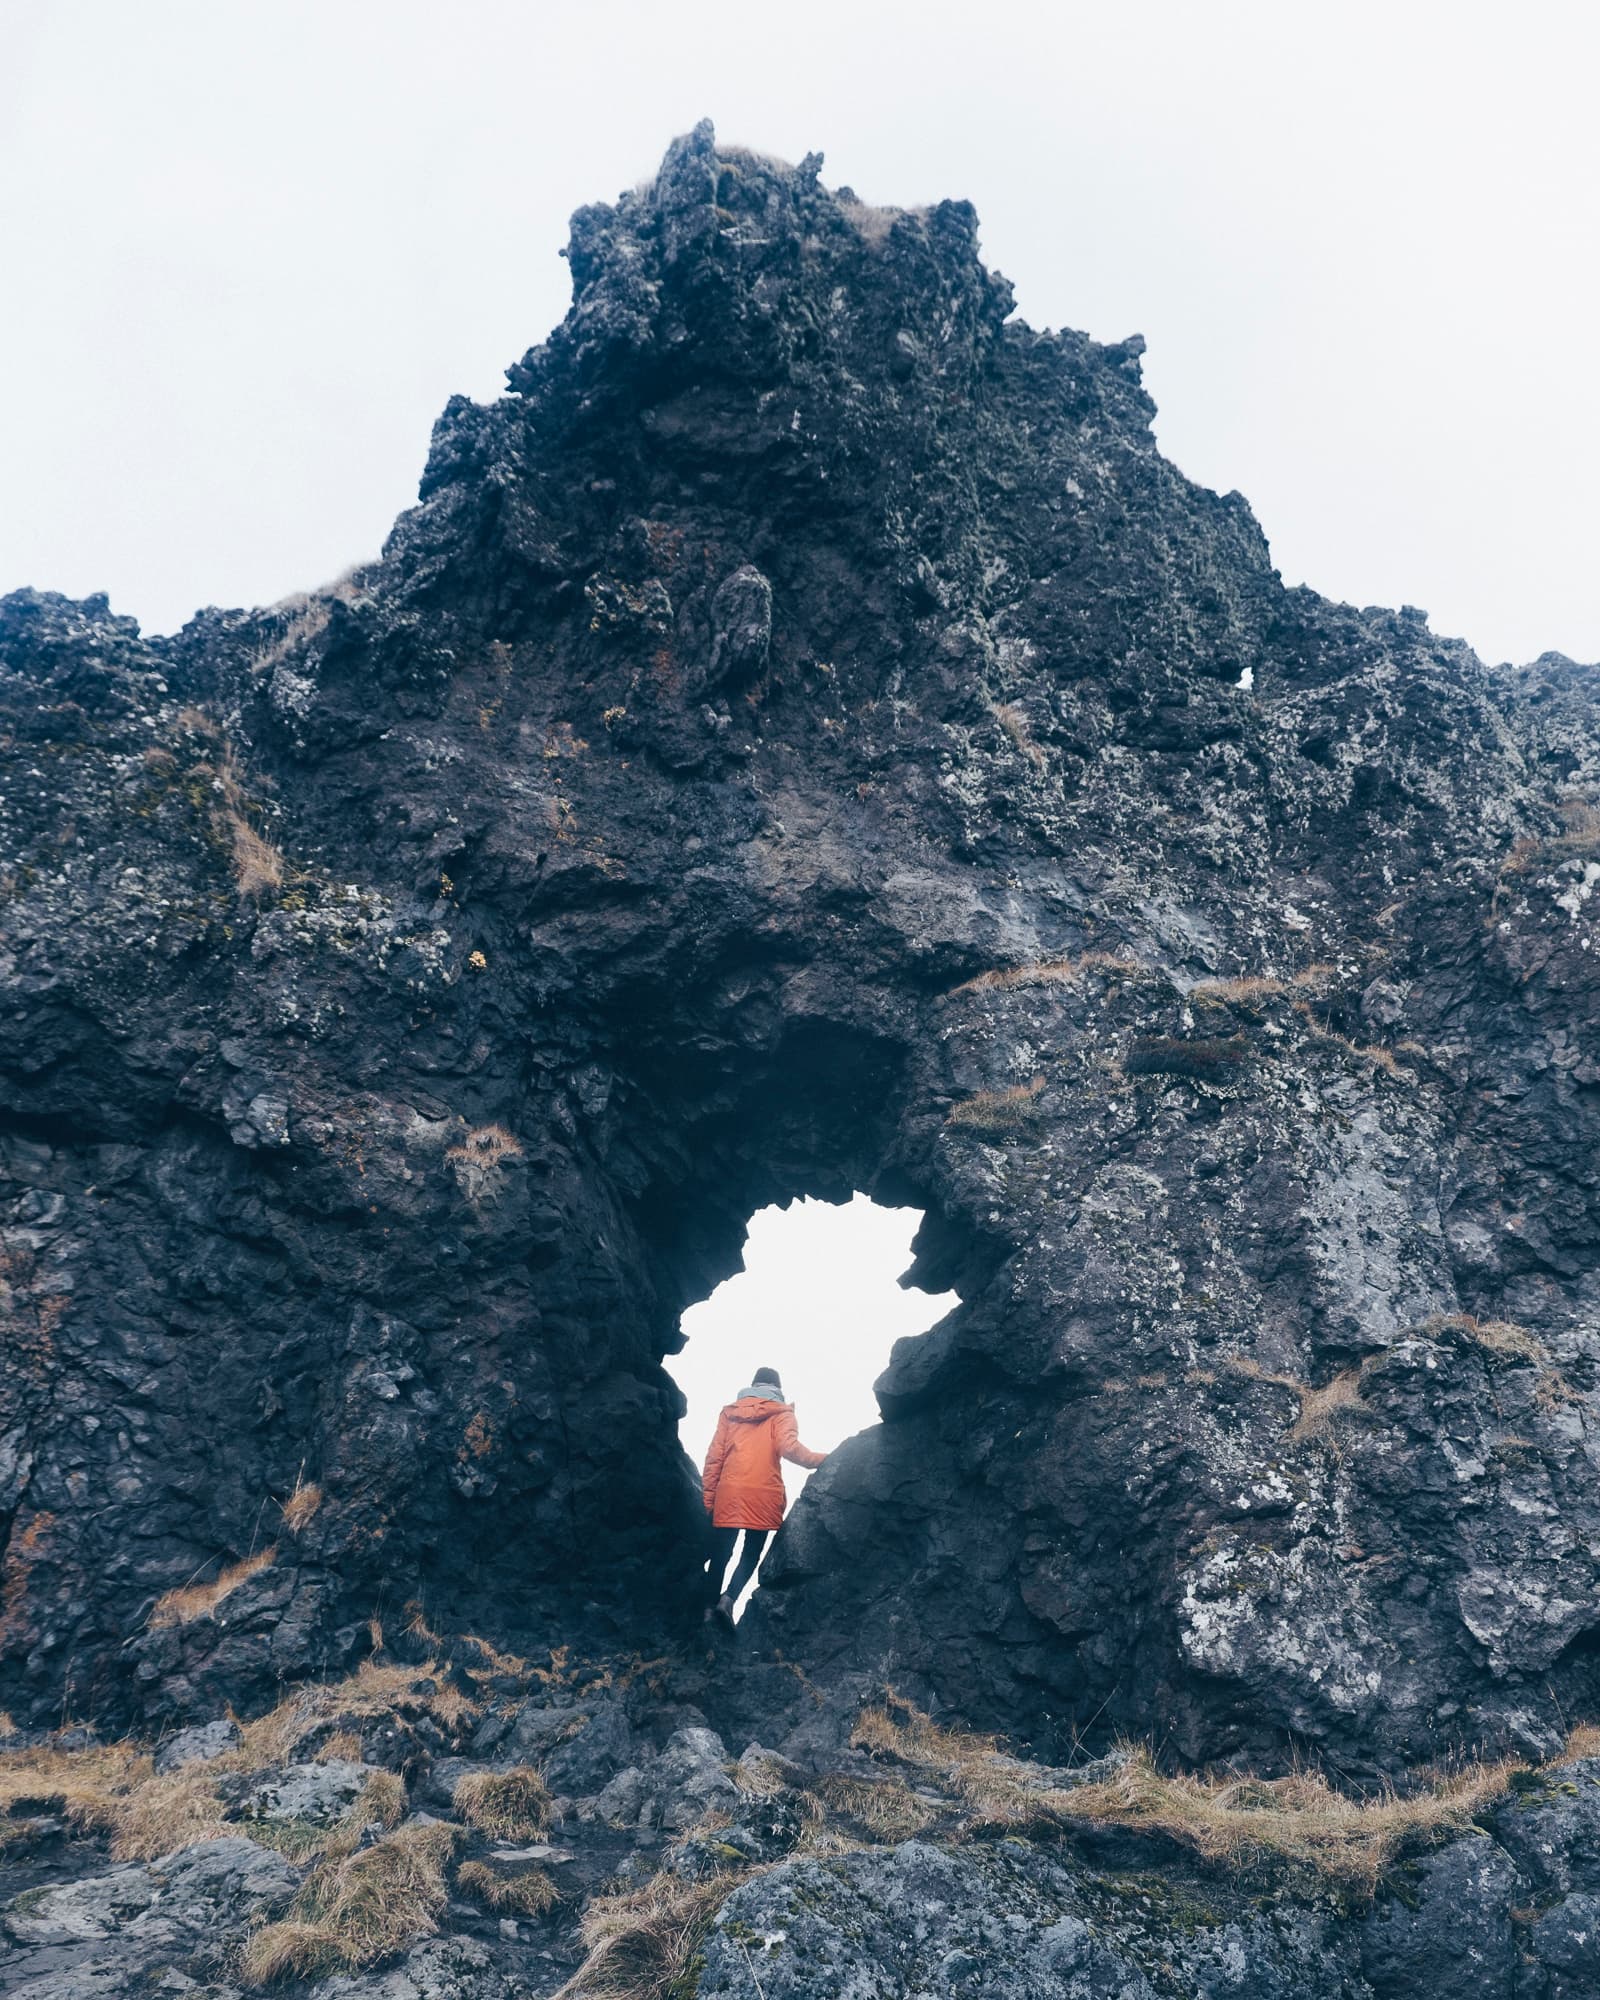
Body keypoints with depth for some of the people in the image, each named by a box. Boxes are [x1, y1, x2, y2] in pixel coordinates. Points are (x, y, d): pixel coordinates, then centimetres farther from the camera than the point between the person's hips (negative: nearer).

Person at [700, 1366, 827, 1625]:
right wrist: (824, 1459, -1)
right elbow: (790, 1448, -10)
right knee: (751, 1554, 8)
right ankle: (728, 1598, -13)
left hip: (728, 1494, 2)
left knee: (720, 1554, 8)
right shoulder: (781, 1414, 7)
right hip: (763, 1496, -2)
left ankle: (709, 1608, -1)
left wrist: (707, 1496, 9)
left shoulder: (730, 1412, 15)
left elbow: (714, 1457, 9)